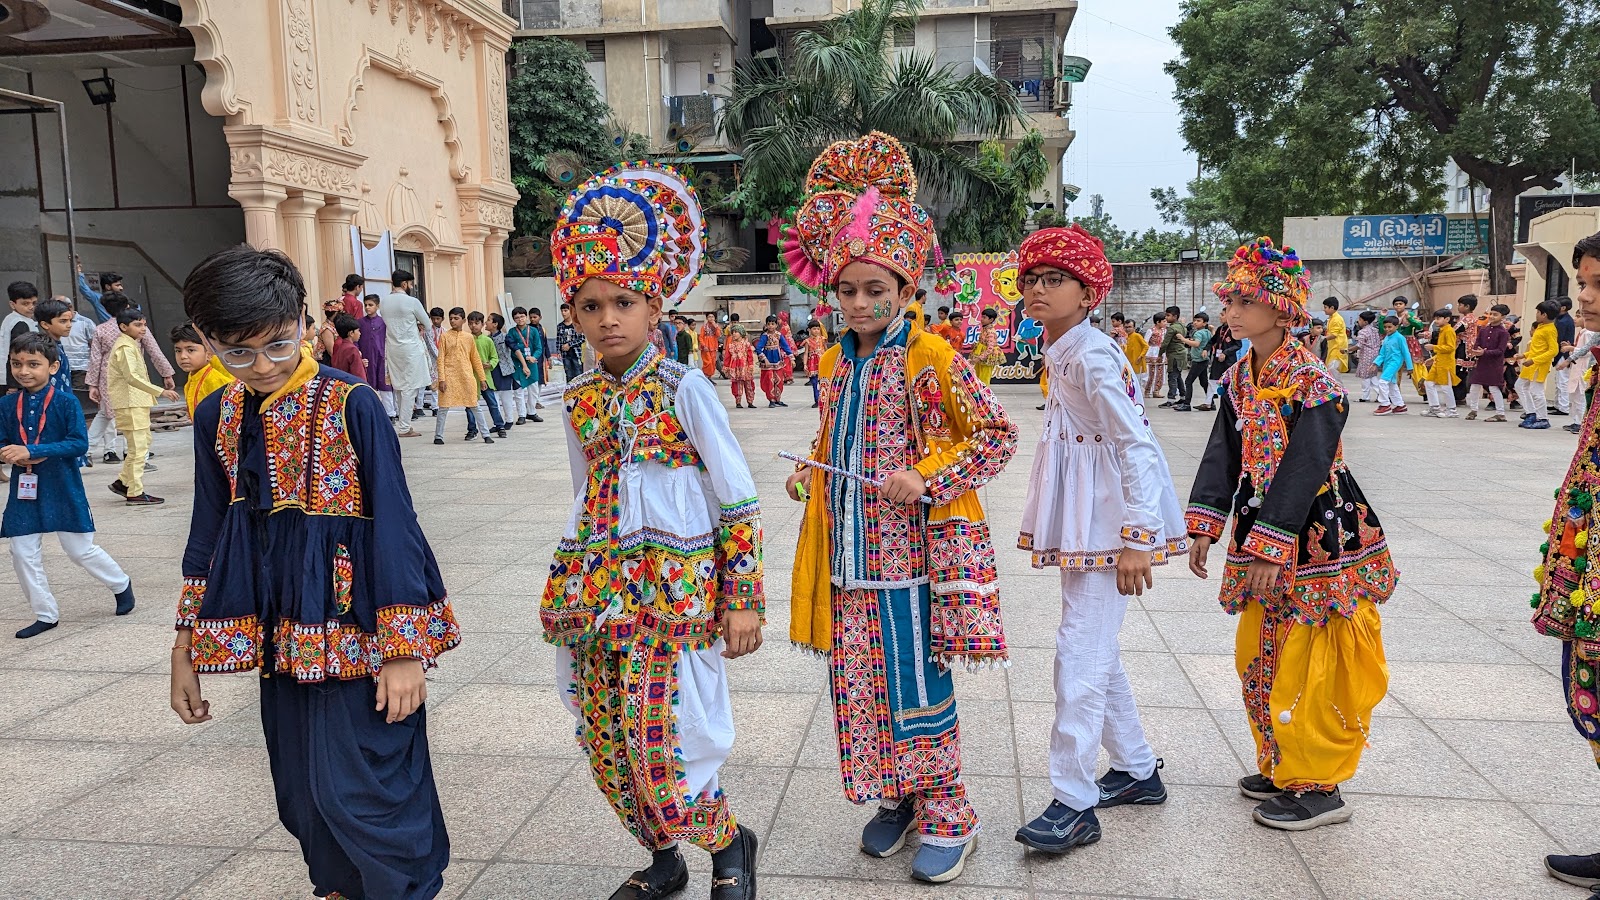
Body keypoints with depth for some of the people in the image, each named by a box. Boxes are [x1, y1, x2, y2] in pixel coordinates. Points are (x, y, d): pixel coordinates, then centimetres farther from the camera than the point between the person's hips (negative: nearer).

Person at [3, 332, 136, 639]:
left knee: (80, 549, 5)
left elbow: (79, 443, -18)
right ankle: (45, 614, 20)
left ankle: (121, 584, 31)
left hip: (62, 490, -4)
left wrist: (31, 451, -25)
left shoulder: (66, 402, -11)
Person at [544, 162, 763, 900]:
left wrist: (744, 600, -9)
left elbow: (738, 501, -7)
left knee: (662, 742, -6)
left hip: (674, 587, -6)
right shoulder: (579, 400, 7)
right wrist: (565, 586, 17)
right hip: (601, 590, 6)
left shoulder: (683, 387, -9)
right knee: (605, 743, 11)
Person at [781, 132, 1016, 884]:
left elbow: (998, 436, -10)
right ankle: (895, 797, 30)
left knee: (919, 681, 2)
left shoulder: (933, 359, -11)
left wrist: (929, 483, -19)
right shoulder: (836, 364, 9)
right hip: (848, 554, 6)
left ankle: (946, 814, 20)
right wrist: (809, 475, 3)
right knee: (859, 680, 11)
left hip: (912, 551, -6)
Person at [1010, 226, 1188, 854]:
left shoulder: (1091, 356, -17)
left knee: (1079, 655, -8)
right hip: (1084, 528, 10)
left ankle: (1074, 804, 2)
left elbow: (1137, 446, -21)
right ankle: (1136, 770, 33)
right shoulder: (1064, 354, 11)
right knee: (1096, 649, 18)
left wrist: (1136, 538, -24)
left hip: (1108, 524, -10)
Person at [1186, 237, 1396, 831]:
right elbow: (1224, 454, 5)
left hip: (1316, 537, -8)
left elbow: (1303, 469, -22)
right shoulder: (1242, 378, 5)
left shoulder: (1313, 384, -18)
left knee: (1307, 668, -2)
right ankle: (1281, 769, 31)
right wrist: (1204, 527, -1)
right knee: (1257, 658, 15)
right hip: (1261, 533, 8)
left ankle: (1319, 787, 14)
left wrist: (1269, 550, -24)